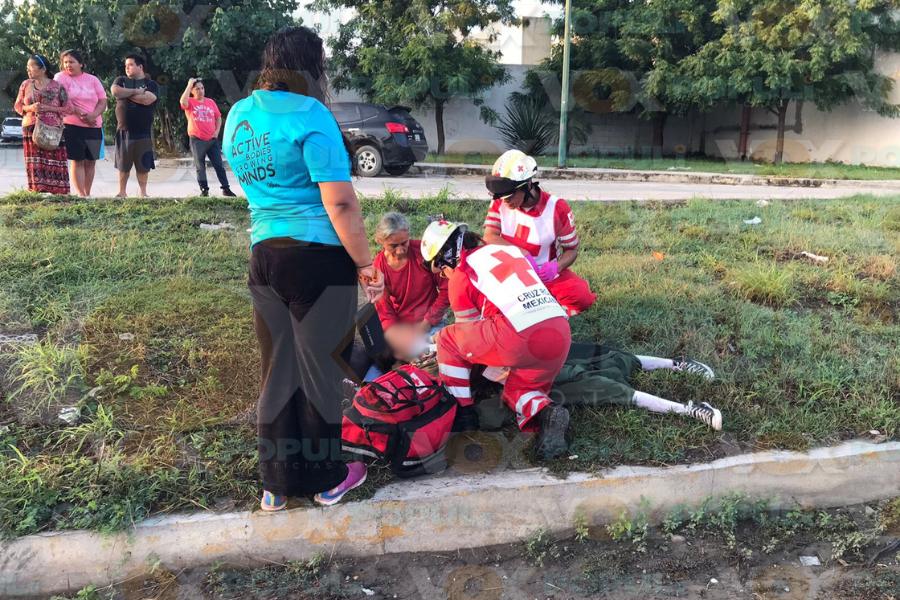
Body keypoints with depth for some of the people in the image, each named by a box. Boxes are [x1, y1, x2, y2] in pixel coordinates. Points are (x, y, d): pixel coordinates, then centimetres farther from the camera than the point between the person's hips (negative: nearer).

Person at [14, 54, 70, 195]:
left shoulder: (57, 86, 0)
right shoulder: (26, 84, 10)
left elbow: (66, 108, -1)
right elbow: (17, 106, 13)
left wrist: (47, 108, -13)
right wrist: (30, 107, -8)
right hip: (31, 129, 3)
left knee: (53, 163, -6)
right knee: (35, 164, -2)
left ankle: (56, 193, -3)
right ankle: (37, 193, 1)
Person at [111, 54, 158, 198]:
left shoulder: (151, 84, 5)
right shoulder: (121, 81, 12)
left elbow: (147, 99, -15)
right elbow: (115, 91, -11)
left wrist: (127, 94, -5)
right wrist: (136, 91, -9)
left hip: (144, 131, -1)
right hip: (124, 130, 2)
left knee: (143, 164, 3)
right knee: (123, 164, 5)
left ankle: (143, 192, 13)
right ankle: (122, 191, 15)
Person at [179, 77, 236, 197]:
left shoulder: (211, 102, 9)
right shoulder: (190, 102, 0)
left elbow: (218, 118, 15)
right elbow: (183, 101, -24)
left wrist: (217, 131, 2)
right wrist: (189, 85, -18)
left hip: (212, 139, 3)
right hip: (197, 140, -3)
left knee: (219, 165, 4)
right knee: (200, 167, 3)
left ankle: (226, 188, 8)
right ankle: (204, 190, 9)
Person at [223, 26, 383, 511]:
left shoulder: (238, 115, 11)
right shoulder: (309, 115, -12)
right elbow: (340, 203, -17)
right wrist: (366, 264, -11)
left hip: (263, 255, 6)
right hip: (318, 257, -6)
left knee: (277, 371, 15)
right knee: (319, 370, 7)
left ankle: (277, 482, 26)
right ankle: (327, 478, 24)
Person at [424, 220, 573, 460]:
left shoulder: (460, 276, 8)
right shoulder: (508, 249, 25)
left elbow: (469, 329, 17)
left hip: (520, 338, -6)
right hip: (561, 334, 7)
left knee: (448, 339, 16)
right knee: (518, 389, 28)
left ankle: (462, 412, 17)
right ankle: (545, 412, -3)